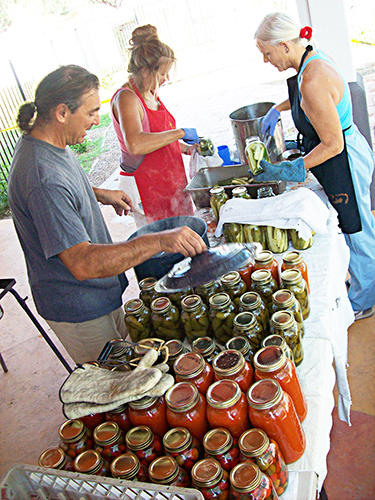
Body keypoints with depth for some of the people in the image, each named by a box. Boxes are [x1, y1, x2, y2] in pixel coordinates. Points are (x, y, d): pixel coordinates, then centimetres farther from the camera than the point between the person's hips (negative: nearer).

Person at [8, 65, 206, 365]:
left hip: (98, 294, 10)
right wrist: (159, 241, -43)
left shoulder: (45, 142, 0)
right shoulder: (43, 180, -34)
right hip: (80, 311, -9)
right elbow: (82, 263, -39)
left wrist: (99, 194, 10)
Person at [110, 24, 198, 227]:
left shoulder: (150, 94, 11)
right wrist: (179, 133, -28)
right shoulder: (126, 98, -19)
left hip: (169, 179, 9)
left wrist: (187, 148, 11)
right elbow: (135, 145, -38)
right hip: (145, 186, -9)